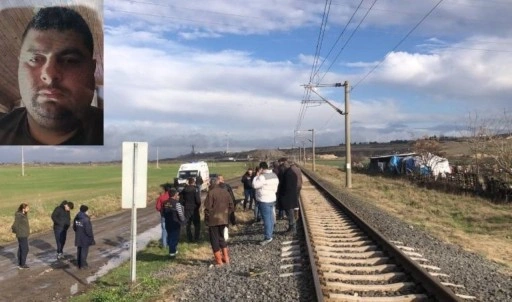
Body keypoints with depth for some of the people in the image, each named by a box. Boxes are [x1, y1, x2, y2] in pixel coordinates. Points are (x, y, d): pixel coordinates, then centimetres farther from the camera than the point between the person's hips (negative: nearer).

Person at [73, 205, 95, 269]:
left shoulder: (76, 218, 1)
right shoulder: (86, 219, -25)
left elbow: (74, 227, 12)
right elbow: (88, 230, -23)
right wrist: (92, 237, -10)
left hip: (78, 238, 8)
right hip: (85, 239, -8)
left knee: (79, 251, 19)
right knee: (84, 251, 4)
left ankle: (79, 263, 30)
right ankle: (83, 265, 11)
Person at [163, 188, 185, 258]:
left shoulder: (165, 203, 1)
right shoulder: (177, 203, -18)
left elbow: (164, 213, 6)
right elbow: (180, 214, -16)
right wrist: (183, 220, 1)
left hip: (168, 223, 6)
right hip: (175, 223, -6)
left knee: (170, 236, 18)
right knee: (175, 237, 5)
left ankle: (173, 250, 30)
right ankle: (172, 252, 8)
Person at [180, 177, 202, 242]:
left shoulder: (184, 190, 1)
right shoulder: (195, 190, -14)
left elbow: (181, 199, 4)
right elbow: (198, 200, -18)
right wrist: (198, 206, 0)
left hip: (187, 209, 4)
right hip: (194, 209, -4)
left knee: (188, 224, 12)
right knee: (197, 224, 7)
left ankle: (189, 239, 15)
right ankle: (196, 238, 6)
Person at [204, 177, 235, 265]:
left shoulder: (211, 192, -13)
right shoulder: (226, 192, 5)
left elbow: (208, 208, -15)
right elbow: (231, 206, 5)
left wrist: (206, 219, -4)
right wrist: (227, 215, 14)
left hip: (213, 220, -6)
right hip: (223, 219, 6)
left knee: (214, 239, 5)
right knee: (221, 237, 21)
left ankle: (219, 260, 9)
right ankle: (226, 257, 22)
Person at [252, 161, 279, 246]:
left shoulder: (263, 176, -20)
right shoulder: (274, 175, 8)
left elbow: (255, 185, -20)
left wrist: (257, 176, -10)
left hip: (264, 200, -9)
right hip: (272, 199, 9)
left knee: (266, 218, -5)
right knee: (270, 217, 16)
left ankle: (268, 237, -2)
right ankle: (270, 233, 26)